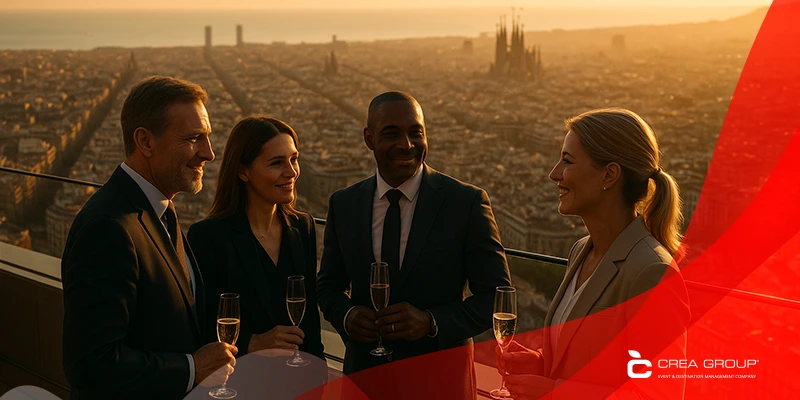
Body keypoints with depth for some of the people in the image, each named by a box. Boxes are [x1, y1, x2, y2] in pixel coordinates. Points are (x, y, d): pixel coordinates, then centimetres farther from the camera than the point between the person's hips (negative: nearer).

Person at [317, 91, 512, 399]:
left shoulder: (467, 202, -10)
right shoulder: (343, 205, 0)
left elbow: (497, 298, -8)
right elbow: (329, 285, 10)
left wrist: (431, 322, -21)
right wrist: (345, 315, -12)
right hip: (365, 373, 3)